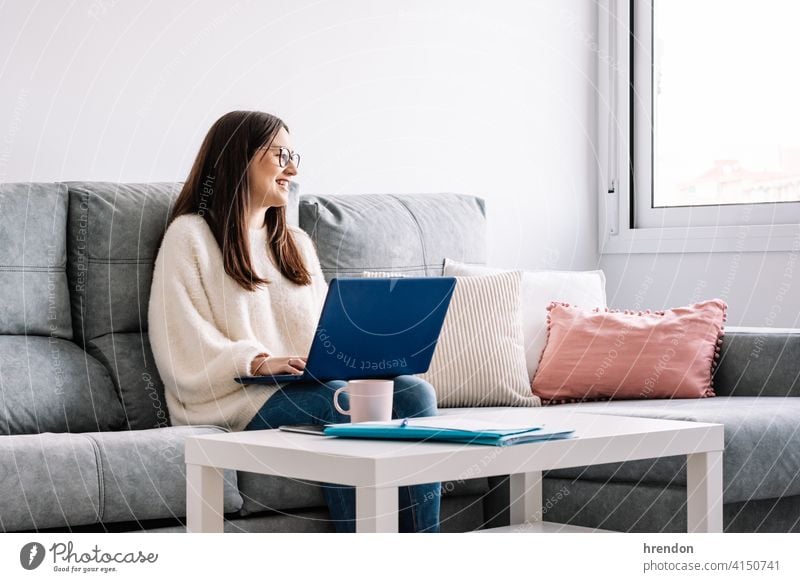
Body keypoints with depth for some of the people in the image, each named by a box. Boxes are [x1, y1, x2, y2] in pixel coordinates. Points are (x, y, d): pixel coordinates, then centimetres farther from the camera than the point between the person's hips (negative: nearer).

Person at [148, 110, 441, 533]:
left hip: (310, 386, 6)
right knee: (341, 402, -35)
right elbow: (182, 345, -5)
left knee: (414, 392, -23)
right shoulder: (191, 236, 6)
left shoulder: (297, 243, 28)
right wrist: (257, 362, -20)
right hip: (235, 399, -6)